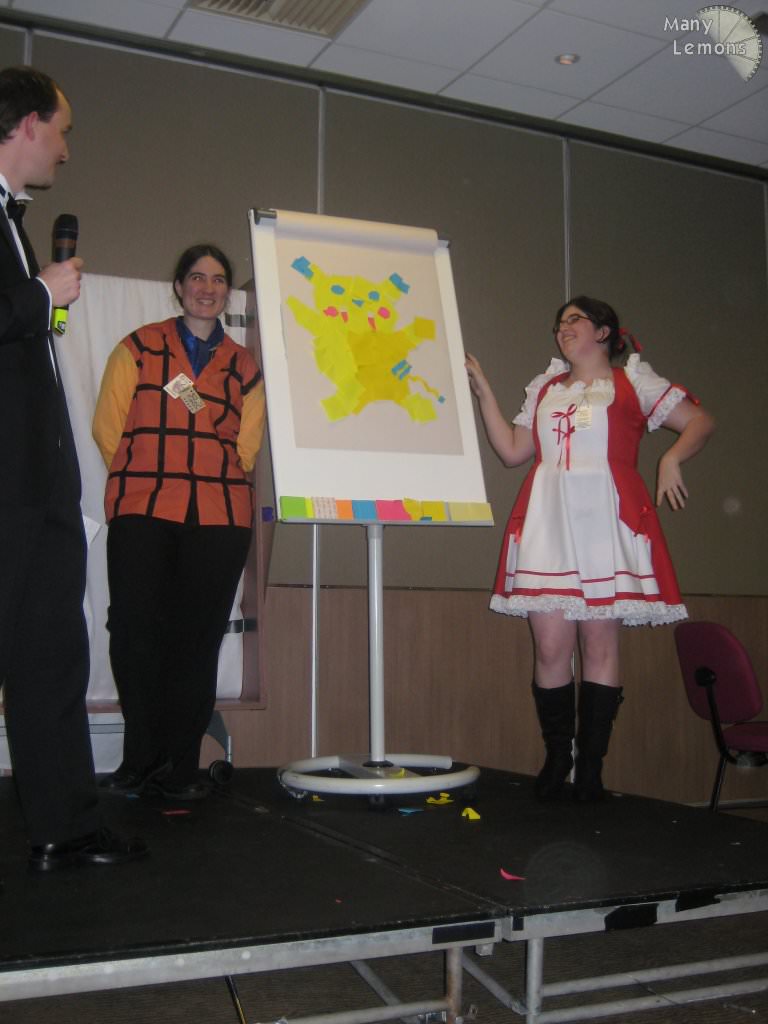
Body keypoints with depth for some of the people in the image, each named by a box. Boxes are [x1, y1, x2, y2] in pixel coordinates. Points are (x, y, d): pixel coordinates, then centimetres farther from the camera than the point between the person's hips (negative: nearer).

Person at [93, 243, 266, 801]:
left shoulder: (244, 366, 18)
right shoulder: (138, 348, 13)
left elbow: (246, 445, 15)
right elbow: (109, 426, 8)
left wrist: (215, 481, 2)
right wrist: (142, 478, 3)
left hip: (220, 514, 2)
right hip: (142, 510, -1)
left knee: (198, 638, -1)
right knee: (135, 628, -10)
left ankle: (181, 764, 9)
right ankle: (142, 756, 5)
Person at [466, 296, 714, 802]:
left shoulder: (632, 380, 10)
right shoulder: (544, 388, 22)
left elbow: (701, 421, 7)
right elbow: (512, 450, 15)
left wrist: (670, 461, -9)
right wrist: (483, 391, 12)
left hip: (605, 521, -3)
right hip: (547, 524, 3)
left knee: (600, 643, -3)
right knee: (550, 647, -2)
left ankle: (591, 765, 5)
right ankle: (557, 760, 8)